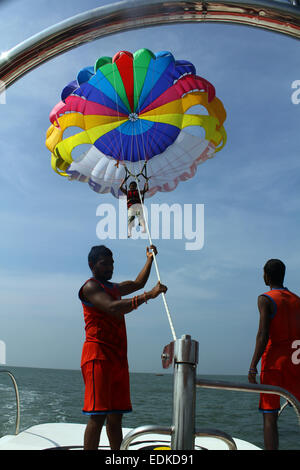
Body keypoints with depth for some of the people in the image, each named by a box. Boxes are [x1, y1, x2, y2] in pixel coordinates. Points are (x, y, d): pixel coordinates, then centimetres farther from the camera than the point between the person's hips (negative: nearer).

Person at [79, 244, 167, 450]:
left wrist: (150, 259, 32)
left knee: (116, 415, 8)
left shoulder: (113, 288, 24)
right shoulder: (90, 287, -5)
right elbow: (113, 308, -22)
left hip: (118, 356, 9)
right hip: (98, 355, -9)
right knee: (98, 415, -14)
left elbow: (138, 283, 40)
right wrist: (148, 296, -25)